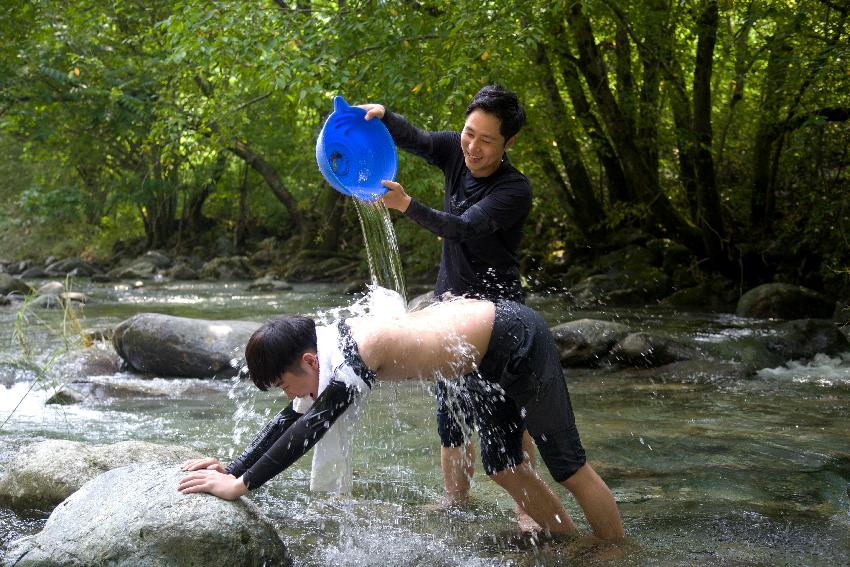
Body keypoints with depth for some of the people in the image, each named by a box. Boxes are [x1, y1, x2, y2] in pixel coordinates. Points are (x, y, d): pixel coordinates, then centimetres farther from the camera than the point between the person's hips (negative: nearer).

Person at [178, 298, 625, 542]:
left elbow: (309, 430, -37)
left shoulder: (355, 357, -30)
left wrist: (240, 485, -35)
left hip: (516, 340, -9)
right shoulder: (331, 348, -3)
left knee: (566, 463, 2)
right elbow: (292, 419, 4)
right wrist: (234, 467, -1)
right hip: (493, 342, 9)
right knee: (504, 465, 18)